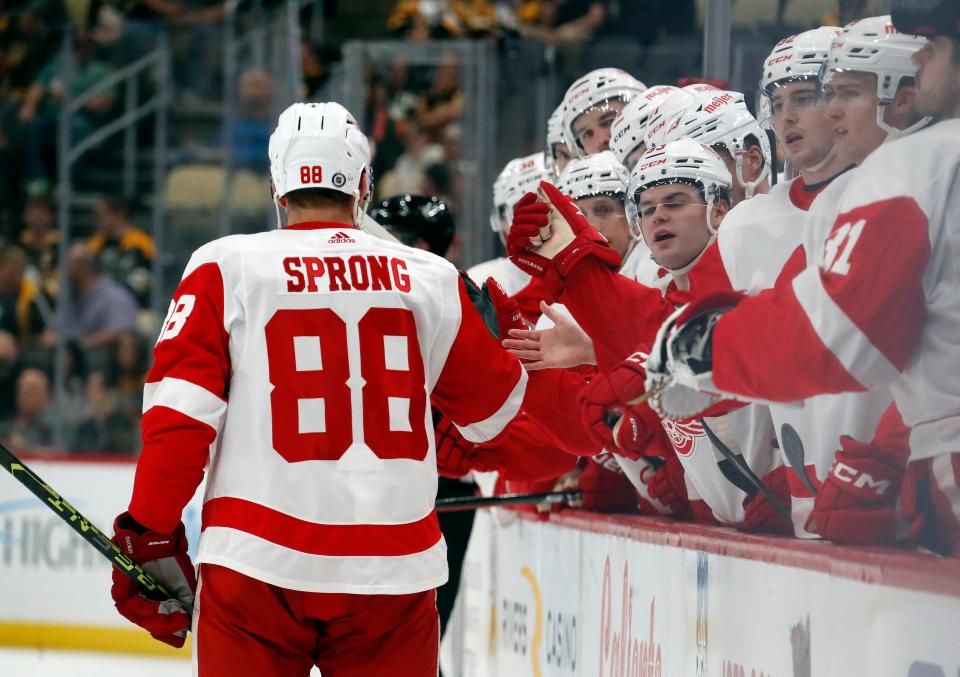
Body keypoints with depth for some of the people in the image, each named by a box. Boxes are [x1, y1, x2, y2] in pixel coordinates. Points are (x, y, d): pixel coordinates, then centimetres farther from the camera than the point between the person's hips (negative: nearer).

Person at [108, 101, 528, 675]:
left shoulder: (229, 268, 0)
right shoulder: (428, 278, 6)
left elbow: (179, 414, -5)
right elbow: (497, 408, 17)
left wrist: (151, 538, 2)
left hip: (256, 565, -1)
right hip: (394, 569, 2)